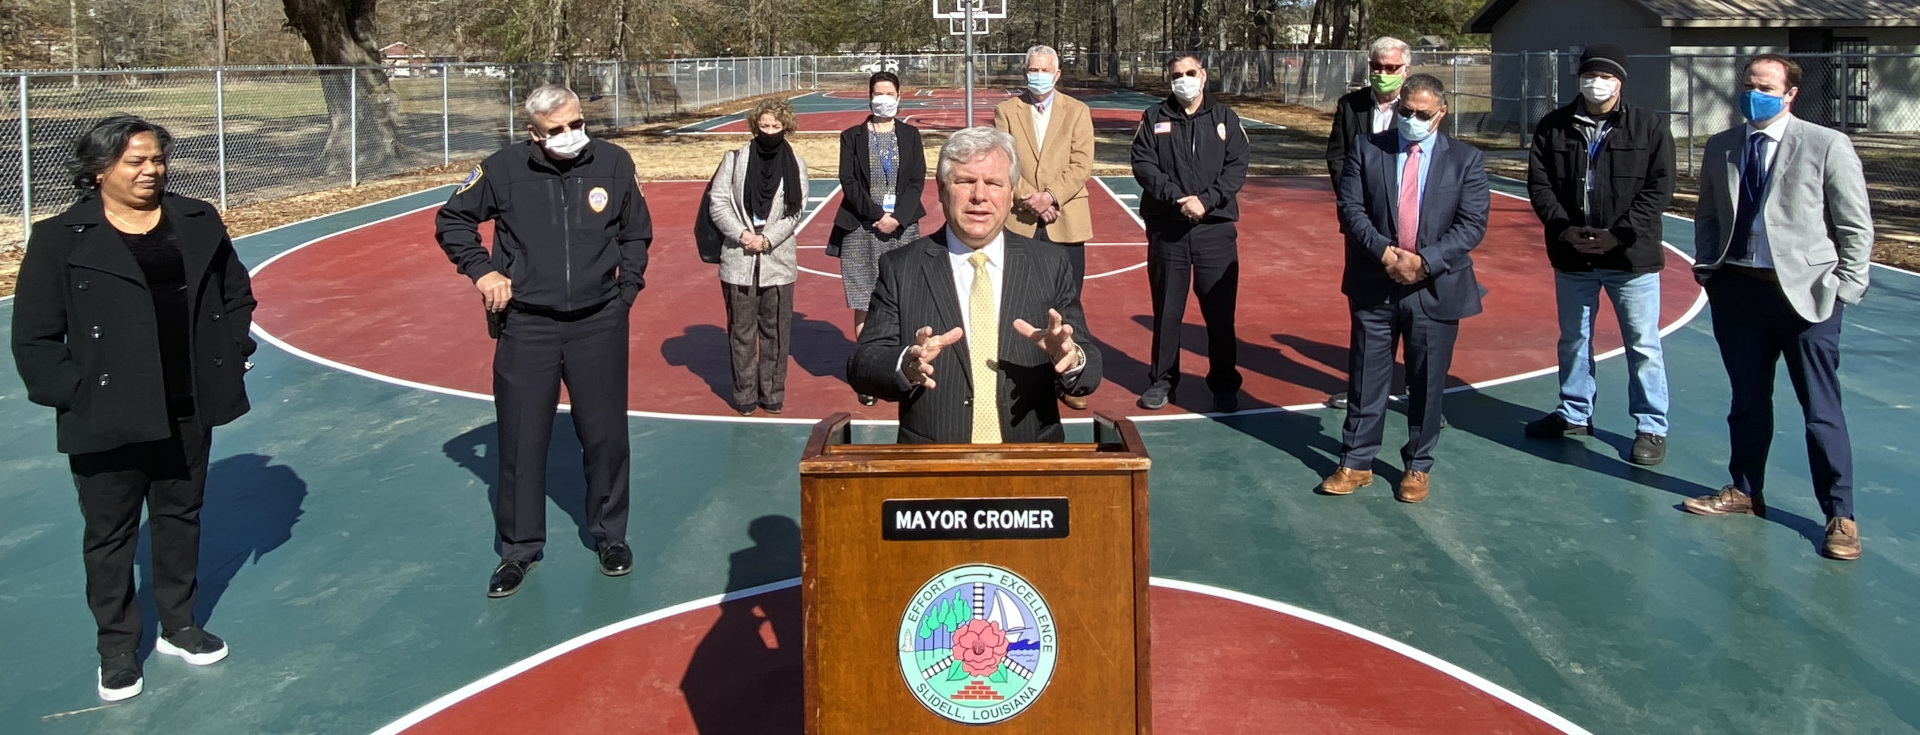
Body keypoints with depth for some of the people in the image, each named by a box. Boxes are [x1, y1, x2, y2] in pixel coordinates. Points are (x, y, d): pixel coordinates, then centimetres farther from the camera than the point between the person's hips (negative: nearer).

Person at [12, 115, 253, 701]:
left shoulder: (197, 223, 3)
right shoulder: (61, 240, -8)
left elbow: (236, 295, 13)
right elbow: (35, 338, -6)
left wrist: (230, 357, 2)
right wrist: (73, 392, -14)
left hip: (188, 412, 4)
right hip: (107, 420, -4)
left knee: (181, 518, 17)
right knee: (110, 534, 8)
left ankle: (178, 626, 34)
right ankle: (117, 648, 23)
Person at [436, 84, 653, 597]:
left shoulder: (614, 163, -3)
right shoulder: (504, 169, -7)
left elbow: (636, 234, 12)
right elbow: (451, 219, 9)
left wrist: (626, 290, 6)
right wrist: (481, 270, -2)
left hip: (599, 324, 1)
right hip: (527, 326, -1)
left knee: (604, 434, 9)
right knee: (521, 439, 5)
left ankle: (610, 534, 28)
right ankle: (519, 548, 20)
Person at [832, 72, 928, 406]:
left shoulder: (910, 135, 8)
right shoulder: (852, 137, 4)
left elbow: (917, 180, 1)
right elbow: (848, 182, -2)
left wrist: (897, 217, -12)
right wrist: (877, 215, -13)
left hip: (903, 229, 1)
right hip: (862, 231, -1)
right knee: (865, 306, 0)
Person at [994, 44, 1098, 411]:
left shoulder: (1077, 111, 5)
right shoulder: (1006, 110, 6)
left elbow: (1081, 166, -3)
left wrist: (1050, 196, -16)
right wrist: (1030, 199, -15)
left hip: (1066, 221, 0)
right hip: (1020, 223, 0)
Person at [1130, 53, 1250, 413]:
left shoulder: (1225, 119, 6)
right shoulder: (1154, 119, 5)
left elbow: (1237, 168, -1)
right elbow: (1143, 166, -5)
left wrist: (1205, 200, -15)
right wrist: (1177, 199, -17)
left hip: (1216, 227, 0)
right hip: (1167, 228, 0)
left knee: (1220, 310, 3)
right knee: (1167, 309, 7)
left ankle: (1224, 384, 15)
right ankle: (1162, 380, 20)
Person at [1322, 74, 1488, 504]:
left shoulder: (1465, 159, 2)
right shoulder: (1367, 149, 3)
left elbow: (1472, 224, -5)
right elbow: (1350, 208, -4)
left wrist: (1425, 261, -17)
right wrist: (1383, 251, -17)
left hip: (1436, 287, 0)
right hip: (1374, 286, 0)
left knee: (1427, 383, 9)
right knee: (1366, 378, 6)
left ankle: (1418, 467, 23)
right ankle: (1356, 463, 17)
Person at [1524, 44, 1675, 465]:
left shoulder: (1650, 126, -3)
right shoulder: (1553, 127, 3)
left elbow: (1658, 189, -7)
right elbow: (1538, 183, 2)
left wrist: (1619, 234, -15)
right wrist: (1563, 228, -12)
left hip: (1632, 256, -3)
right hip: (1572, 256, 3)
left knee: (1643, 344, 3)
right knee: (1573, 339, 16)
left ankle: (1651, 427, 13)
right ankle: (1575, 415, 32)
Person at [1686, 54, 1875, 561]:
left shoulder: (1827, 146, -5)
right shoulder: (1720, 148, 9)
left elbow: (1856, 226, -3)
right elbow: (1707, 215, 17)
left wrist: (1844, 289, -7)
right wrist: (1706, 267, 5)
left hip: (1806, 293, -4)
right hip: (1738, 290, 4)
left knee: (1821, 409, 1)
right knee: (1748, 400, 16)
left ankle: (1840, 515, 11)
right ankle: (1745, 491, 31)